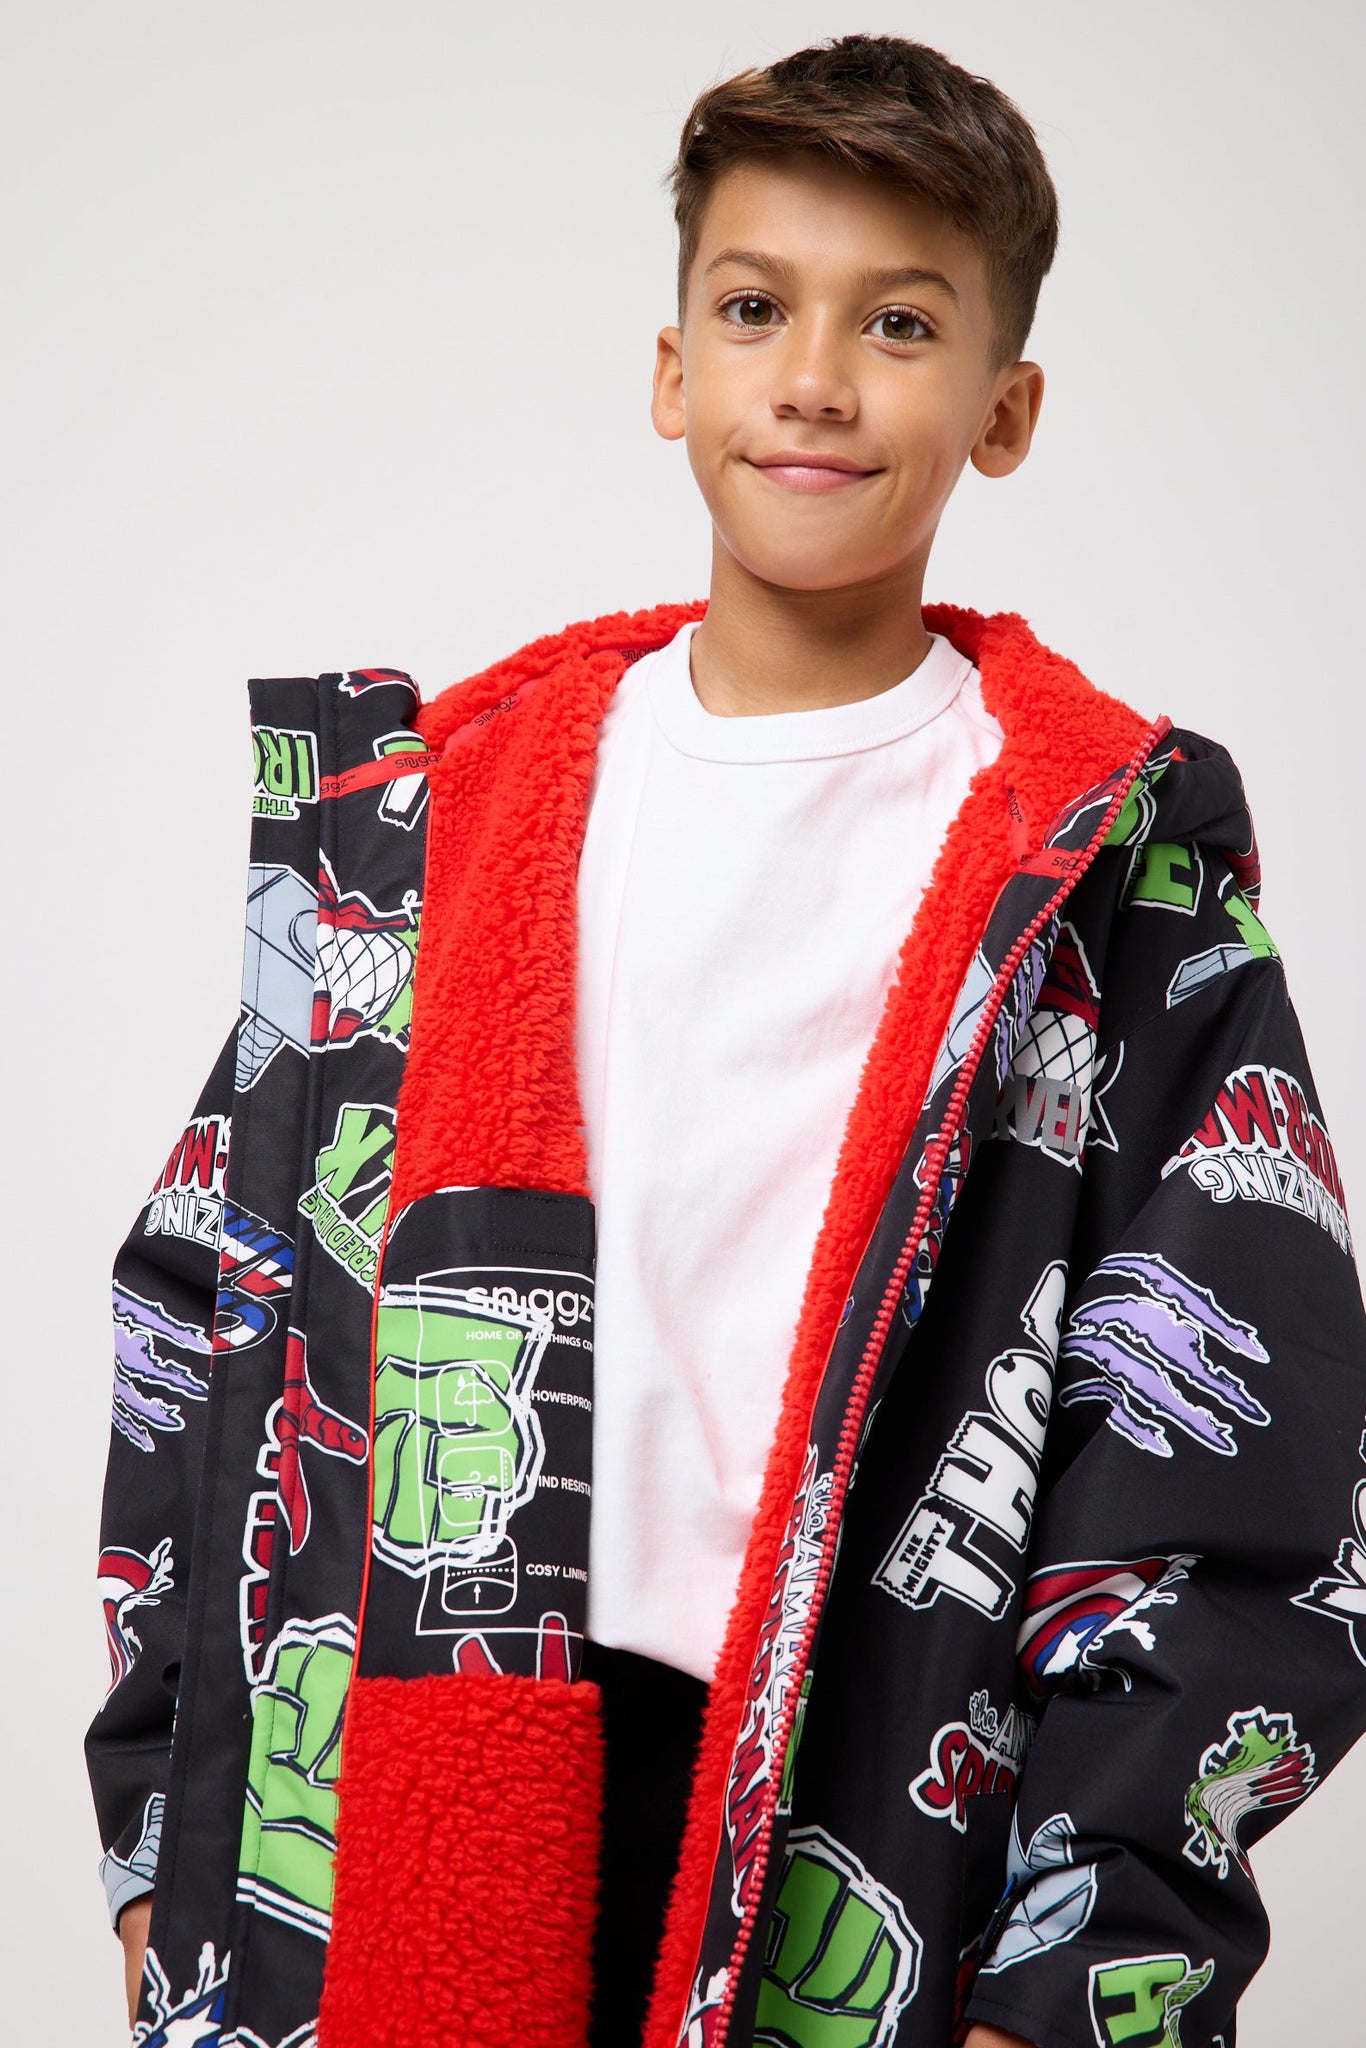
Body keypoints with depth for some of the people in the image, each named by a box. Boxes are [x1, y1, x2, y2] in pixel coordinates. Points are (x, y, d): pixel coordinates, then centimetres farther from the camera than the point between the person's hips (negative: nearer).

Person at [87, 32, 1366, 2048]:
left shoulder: (1118, 863, -3)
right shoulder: (416, 805, 7)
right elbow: (209, 1315, 9)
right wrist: (161, 1837, 5)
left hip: (877, 1847, -2)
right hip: (406, 1821, 3)